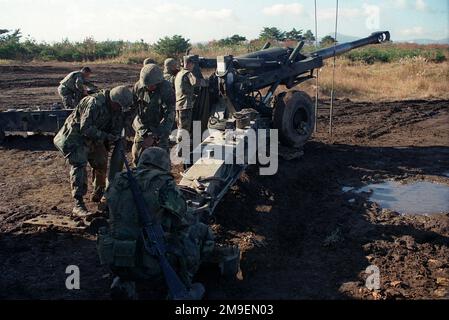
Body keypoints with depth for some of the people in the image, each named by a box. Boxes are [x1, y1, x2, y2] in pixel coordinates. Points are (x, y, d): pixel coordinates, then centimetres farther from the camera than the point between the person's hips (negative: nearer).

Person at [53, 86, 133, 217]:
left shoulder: (117, 109, -5)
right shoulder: (94, 103, -31)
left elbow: (116, 130, 4)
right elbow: (85, 128, -31)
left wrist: (112, 139, -17)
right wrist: (105, 137, -29)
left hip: (93, 138, 8)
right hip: (75, 136, -8)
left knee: (101, 164, 12)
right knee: (79, 164, -20)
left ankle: (98, 194, 36)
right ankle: (78, 204, -22)